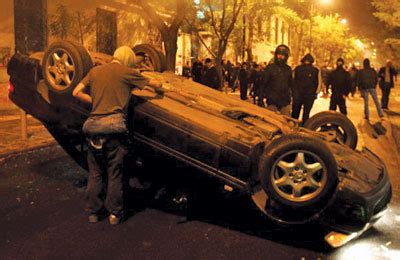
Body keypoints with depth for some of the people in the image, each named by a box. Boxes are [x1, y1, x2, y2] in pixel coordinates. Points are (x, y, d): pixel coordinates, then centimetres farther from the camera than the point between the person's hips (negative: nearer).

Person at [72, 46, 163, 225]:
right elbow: (156, 85, 7)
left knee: (95, 173, 15)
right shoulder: (127, 73, 2)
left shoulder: (95, 71, 15)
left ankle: (93, 212, 23)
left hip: (93, 126, 4)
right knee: (114, 174, 8)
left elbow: (76, 93, 13)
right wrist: (159, 91, 29)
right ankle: (114, 213, 15)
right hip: (114, 126, -4)